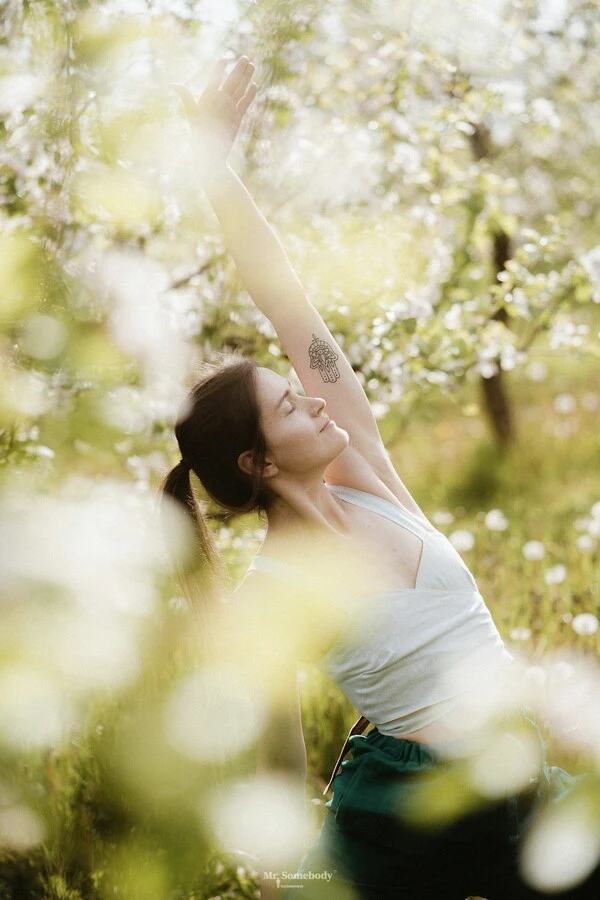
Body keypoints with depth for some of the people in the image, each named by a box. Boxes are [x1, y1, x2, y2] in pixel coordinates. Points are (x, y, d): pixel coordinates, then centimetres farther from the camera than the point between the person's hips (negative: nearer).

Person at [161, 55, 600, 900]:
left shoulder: (358, 468, -1)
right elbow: (284, 766, -9)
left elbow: (291, 307, -4)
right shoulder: (269, 595, -14)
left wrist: (215, 157, -5)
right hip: (407, 823, -6)